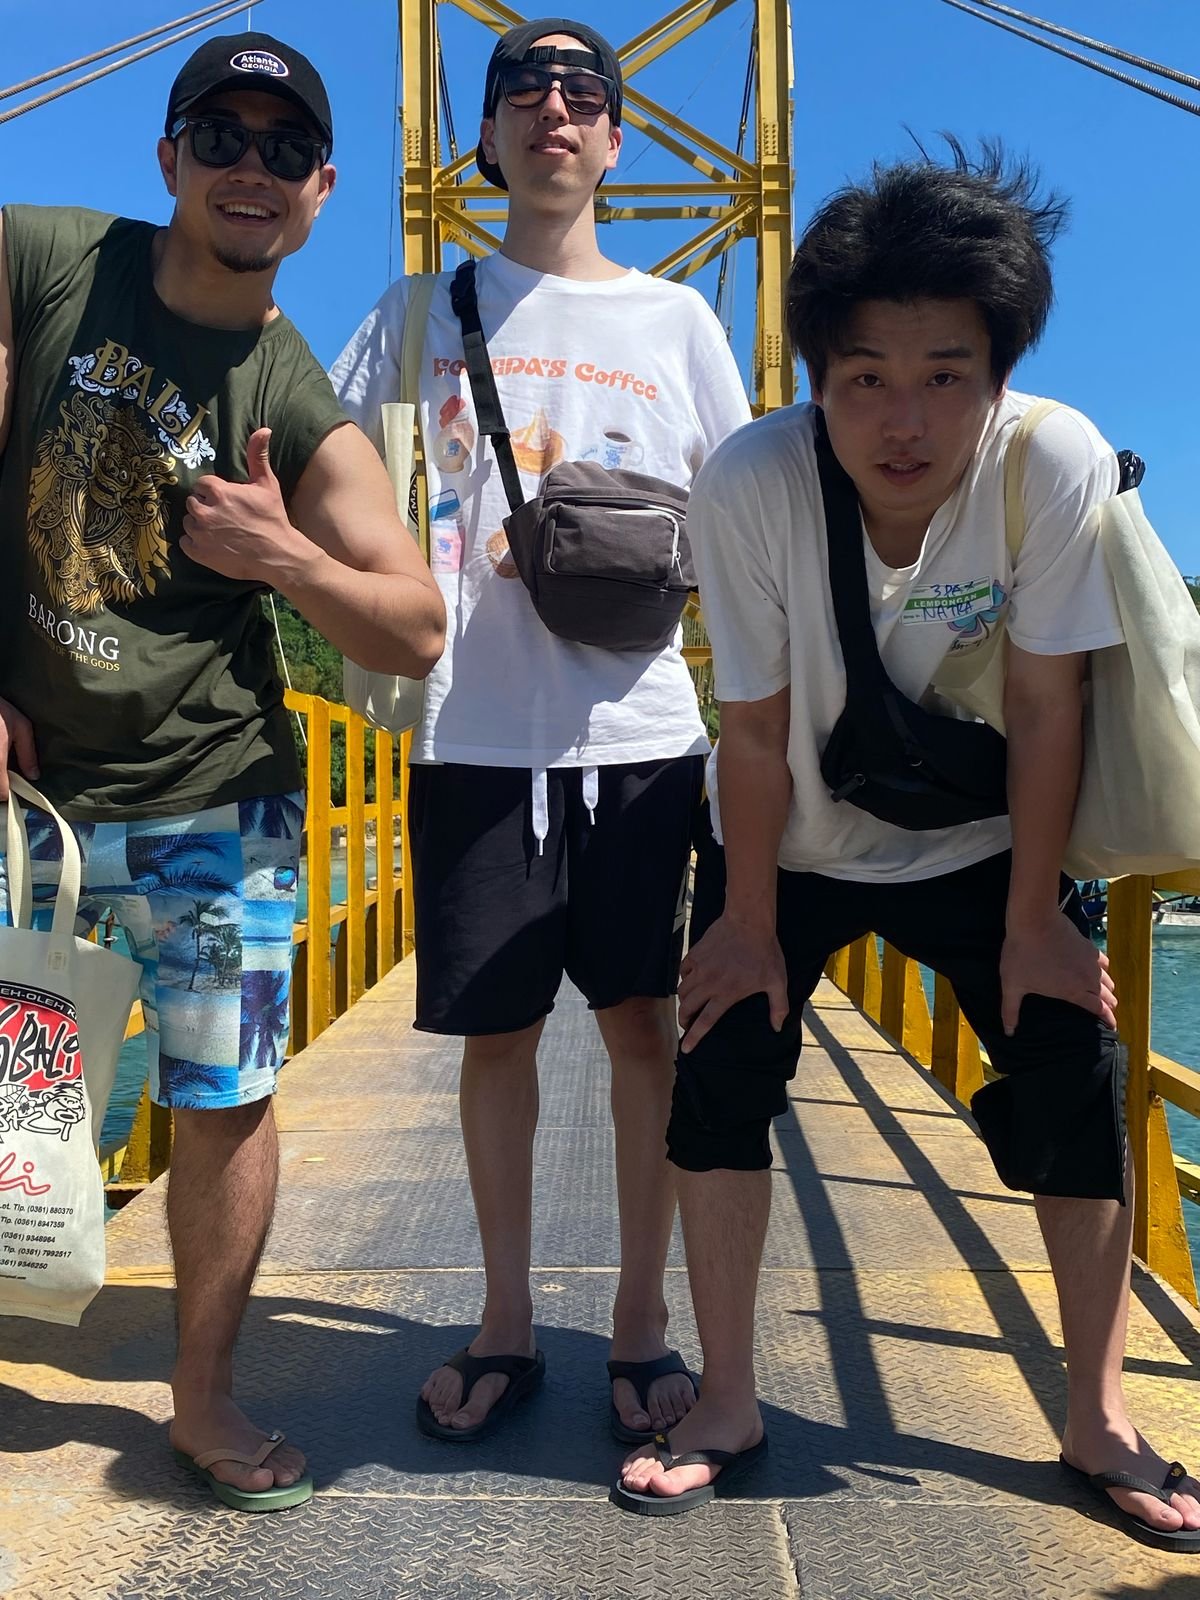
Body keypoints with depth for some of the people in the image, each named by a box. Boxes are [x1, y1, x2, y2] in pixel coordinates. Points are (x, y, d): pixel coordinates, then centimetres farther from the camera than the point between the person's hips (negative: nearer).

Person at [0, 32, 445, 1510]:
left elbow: (417, 632, -1)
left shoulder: (305, 416, -2)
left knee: (225, 1104, 5)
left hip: (209, 806, 0)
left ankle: (203, 1398, 27)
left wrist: (287, 558, -18)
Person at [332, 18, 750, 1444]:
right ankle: (505, 1324, 22)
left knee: (642, 1019, 1)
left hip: (638, 728, 0)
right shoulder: (425, 311, 12)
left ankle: (641, 1326, 17)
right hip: (475, 731, 0)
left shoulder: (676, 320, 13)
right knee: (496, 1028, 5)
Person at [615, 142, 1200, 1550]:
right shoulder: (748, 483, -29)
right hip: (790, 846, 0)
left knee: (1079, 1074, -4)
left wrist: (1032, 920, -12)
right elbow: (757, 729, -20)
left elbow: (1045, 708, -19)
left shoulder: (1059, 466, -27)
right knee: (722, 1068, -7)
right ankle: (726, 1405, 12)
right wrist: (751, 918, -11)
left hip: (977, 841, 1)